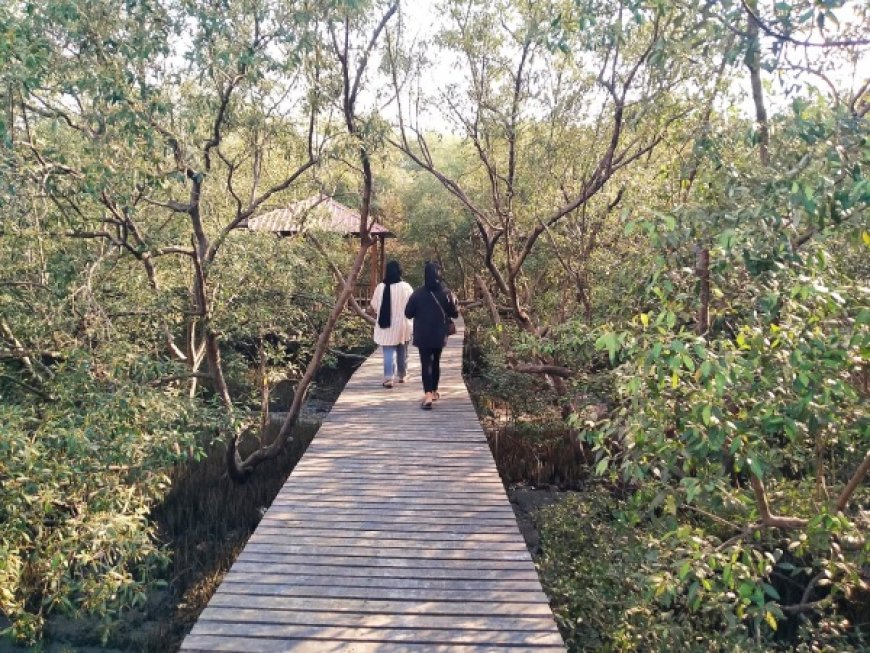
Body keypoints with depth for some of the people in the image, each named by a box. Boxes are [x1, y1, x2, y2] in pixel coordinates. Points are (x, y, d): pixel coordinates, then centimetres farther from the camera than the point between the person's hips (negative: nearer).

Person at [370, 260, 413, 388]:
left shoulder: (380, 287, -7)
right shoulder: (406, 287, -10)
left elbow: (374, 305, 4)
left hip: (386, 325, 0)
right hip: (403, 324, 0)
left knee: (388, 352, 1)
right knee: (402, 352, 17)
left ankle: (388, 378, -12)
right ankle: (401, 376, 29)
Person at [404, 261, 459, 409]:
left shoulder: (418, 293, -10)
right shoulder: (446, 293, -6)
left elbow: (408, 313, -3)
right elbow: (455, 313, 1)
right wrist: (453, 300, 18)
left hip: (423, 336, -2)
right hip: (439, 335, 2)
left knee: (426, 363, -4)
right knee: (436, 362, 18)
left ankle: (428, 395, -18)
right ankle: (434, 391, 29)